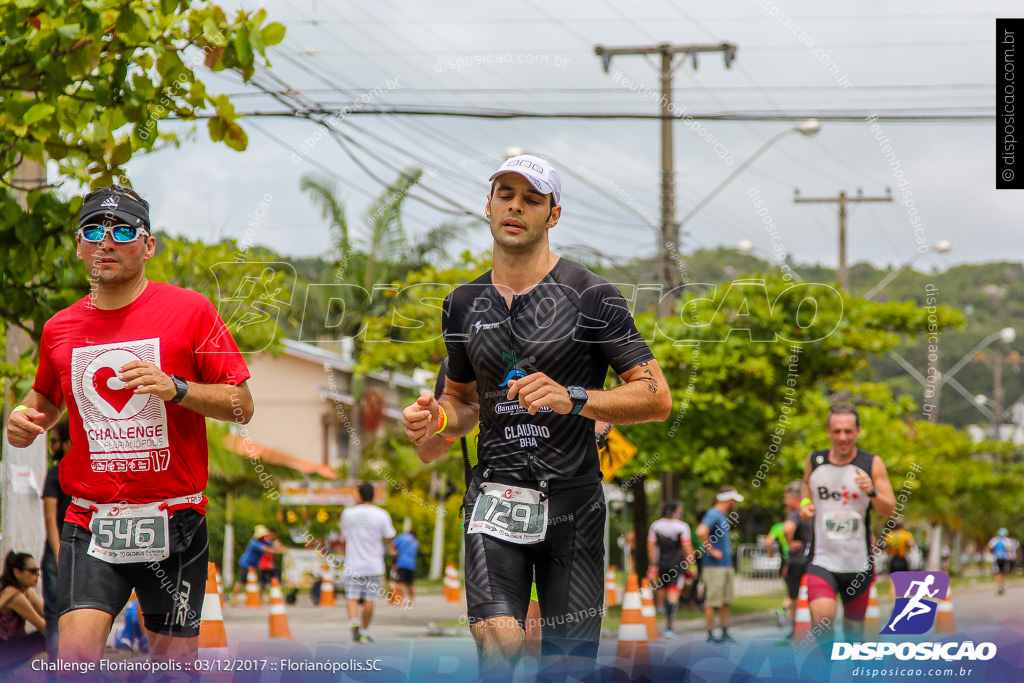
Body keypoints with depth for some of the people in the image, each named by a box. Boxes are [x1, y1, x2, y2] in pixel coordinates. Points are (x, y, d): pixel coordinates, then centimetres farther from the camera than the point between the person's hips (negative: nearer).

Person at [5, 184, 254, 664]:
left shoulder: (190, 310, -2)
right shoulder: (60, 328, 8)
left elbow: (241, 406, -3)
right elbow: (47, 395, 27)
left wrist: (176, 388, -19)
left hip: (174, 519, -1)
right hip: (90, 519, 1)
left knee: (174, 658, 7)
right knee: (76, 649, -18)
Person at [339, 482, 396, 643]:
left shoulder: (348, 514, -2)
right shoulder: (381, 515, -7)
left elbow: (344, 537, 10)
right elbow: (388, 538, -1)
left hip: (353, 565, 0)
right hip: (373, 565, 0)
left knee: (352, 598, 3)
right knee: (369, 599, 8)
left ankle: (353, 621, -22)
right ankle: (365, 631, 13)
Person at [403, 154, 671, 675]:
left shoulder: (590, 295, -2)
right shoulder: (463, 304, 12)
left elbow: (657, 398, -5)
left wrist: (573, 398, -20)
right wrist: (436, 419, 4)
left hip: (573, 500, -2)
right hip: (495, 494, 2)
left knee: (569, 662, 0)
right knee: (497, 639, -20)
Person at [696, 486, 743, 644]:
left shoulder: (723, 516, 17)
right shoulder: (713, 514, -12)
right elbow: (701, 532, -30)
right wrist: (711, 551, -21)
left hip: (727, 565, 9)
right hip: (715, 566, -9)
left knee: (726, 601, 11)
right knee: (712, 601, -5)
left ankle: (725, 634, 16)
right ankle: (710, 635, -2)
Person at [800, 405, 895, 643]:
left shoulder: (872, 464, -2)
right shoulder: (814, 461, 2)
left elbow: (889, 510, -5)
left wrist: (872, 492, -24)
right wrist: (805, 503, 4)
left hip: (858, 563, 0)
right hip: (822, 559, 0)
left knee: (854, 624, 11)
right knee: (822, 618, -23)